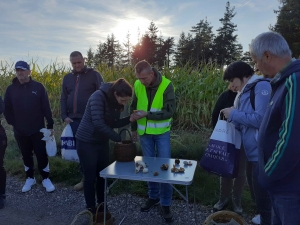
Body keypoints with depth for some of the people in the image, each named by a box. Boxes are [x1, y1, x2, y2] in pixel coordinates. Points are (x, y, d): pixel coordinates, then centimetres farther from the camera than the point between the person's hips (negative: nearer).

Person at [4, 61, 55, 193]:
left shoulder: (38, 87, -6)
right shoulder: (11, 89, -1)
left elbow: (46, 107, -5)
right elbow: (7, 109, 6)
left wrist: (50, 125, -7)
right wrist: (13, 123, -2)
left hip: (38, 130, -2)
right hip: (20, 132, 2)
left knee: (41, 155, 5)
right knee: (26, 156, 16)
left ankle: (45, 178, 20)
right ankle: (30, 178, 32)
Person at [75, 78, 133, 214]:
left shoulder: (116, 102, -3)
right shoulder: (98, 97, -26)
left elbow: (113, 123, 2)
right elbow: (98, 124, -31)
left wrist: (129, 119, -14)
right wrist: (118, 139, -26)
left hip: (102, 142, 7)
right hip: (87, 142, -7)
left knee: (103, 175, 13)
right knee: (90, 177, 4)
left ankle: (102, 207, 29)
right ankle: (91, 209, 22)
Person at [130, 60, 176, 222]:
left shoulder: (166, 85, -16)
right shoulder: (137, 85, -4)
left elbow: (170, 111, -18)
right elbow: (134, 106, 9)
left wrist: (147, 114, -26)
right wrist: (134, 128, 12)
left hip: (162, 132, -3)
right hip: (145, 132, 3)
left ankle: (165, 203, 17)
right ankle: (153, 196, 32)